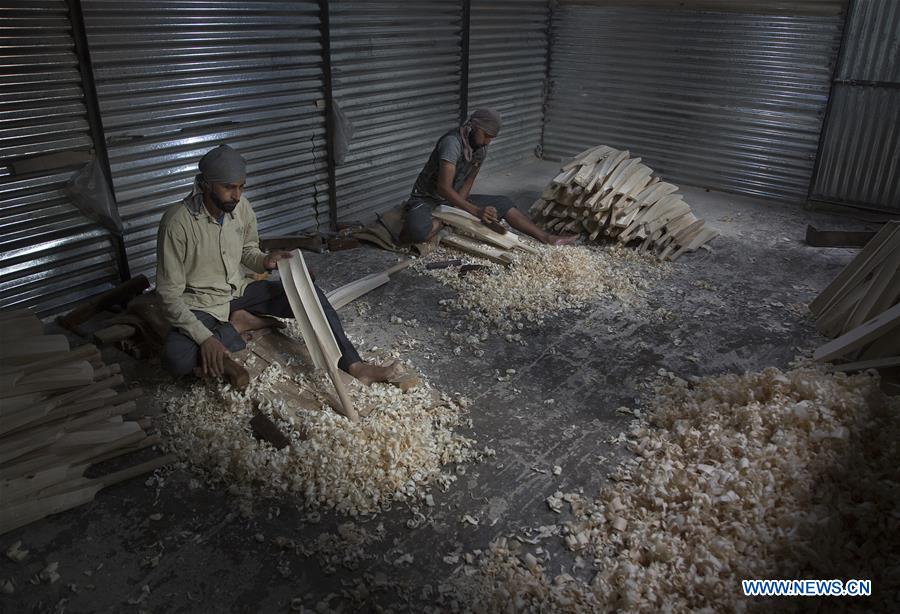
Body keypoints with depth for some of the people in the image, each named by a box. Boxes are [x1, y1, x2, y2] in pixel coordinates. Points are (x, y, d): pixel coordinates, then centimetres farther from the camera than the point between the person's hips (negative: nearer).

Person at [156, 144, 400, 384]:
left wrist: (265, 261, -12)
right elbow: (170, 295, -20)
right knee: (176, 358, -34)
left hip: (240, 291, 5)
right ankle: (240, 326, -11)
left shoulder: (241, 206, -7)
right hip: (201, 306, -5)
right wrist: (205, 338, -32)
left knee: (310, 292, -13)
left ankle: (354, 365, -15)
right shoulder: (177, 222, -24)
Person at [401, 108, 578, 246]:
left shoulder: (482, 148, -1)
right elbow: (444, 188, -34)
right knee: (417, 231, -41)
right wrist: (476, 211, -38)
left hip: (455, 199, 8)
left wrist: (457, 209, -17)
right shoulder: (452, 142, -27)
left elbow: (468, 181, 1)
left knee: (502, 203, 2)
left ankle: (547, 238, 5)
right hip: (427, 198, -7)